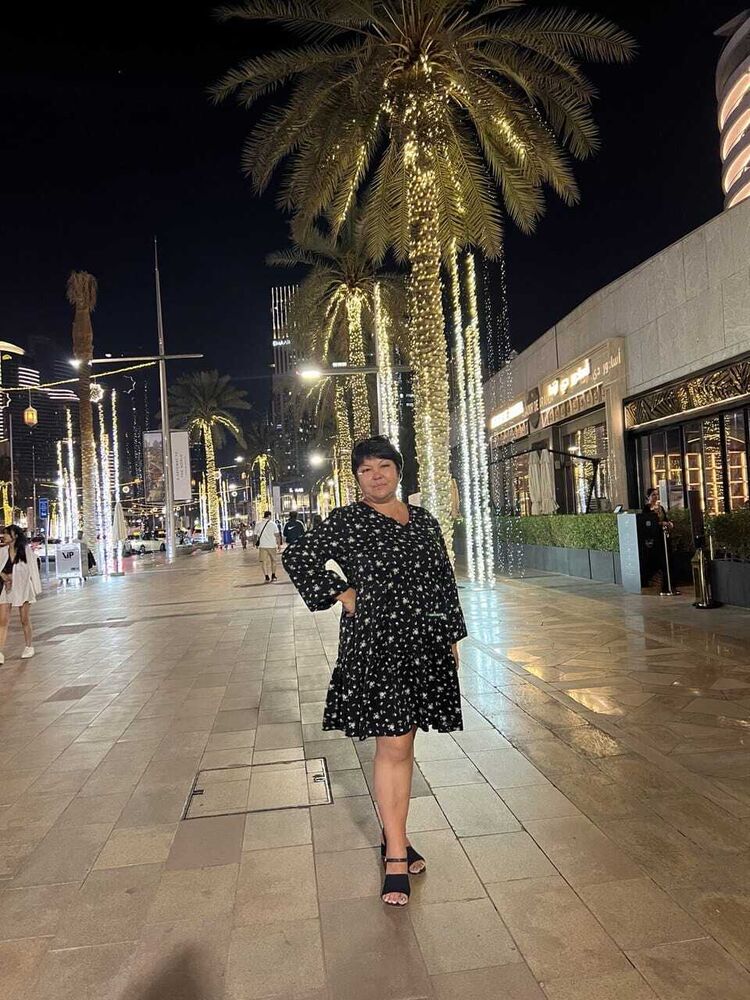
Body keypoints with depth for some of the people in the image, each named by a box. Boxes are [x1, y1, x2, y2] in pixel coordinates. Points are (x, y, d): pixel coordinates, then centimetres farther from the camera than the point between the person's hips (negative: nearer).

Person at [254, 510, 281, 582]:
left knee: (264, 561, 5)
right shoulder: (273, 524, -4)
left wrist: (256, 544, 17)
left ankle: (267, 577, 1)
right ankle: (273, 576, 16)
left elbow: (256, 535, 5)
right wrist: (279, 545, 0)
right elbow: (277, 535, -6)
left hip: (262, 545, 1)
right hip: (272, 545, -1)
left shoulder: (258, 524, 2)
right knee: (273, 560, 15)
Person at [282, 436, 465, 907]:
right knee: (392, 744, -5)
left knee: (404, 742, 15)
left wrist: (453, 637, 12)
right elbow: (297, 558, -4)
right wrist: (339, 593, -8)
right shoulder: (346, 521, -4)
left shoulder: (423, 520, 10)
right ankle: (396, 855, 7)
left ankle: (395, 835, 31)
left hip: (424, 644, 5)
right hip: (373, 645, -5)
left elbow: (445, 580, 13)